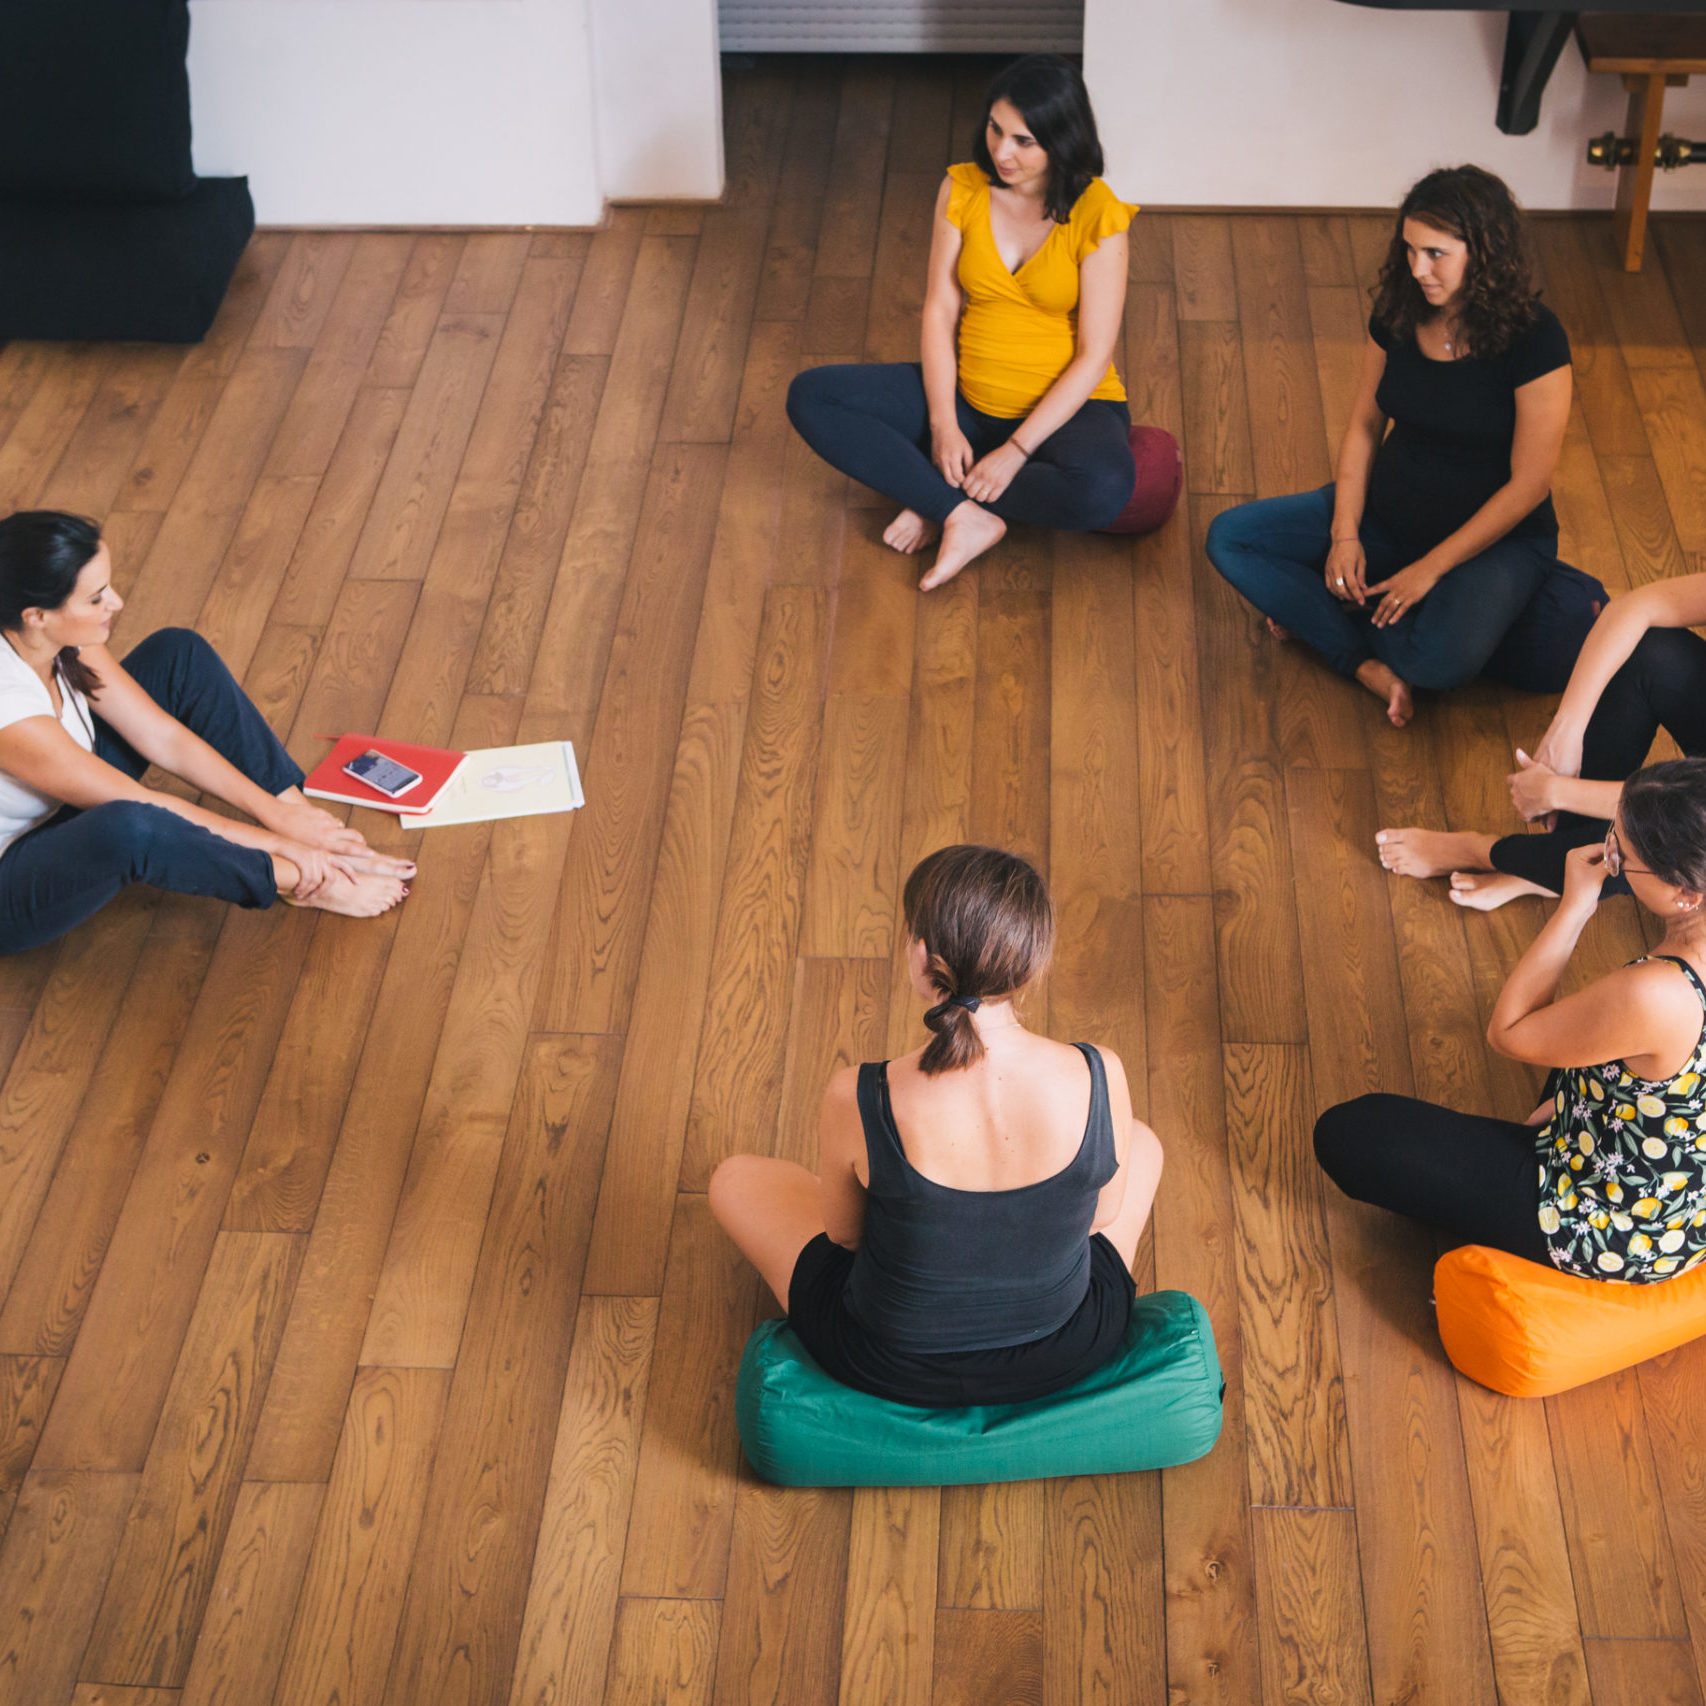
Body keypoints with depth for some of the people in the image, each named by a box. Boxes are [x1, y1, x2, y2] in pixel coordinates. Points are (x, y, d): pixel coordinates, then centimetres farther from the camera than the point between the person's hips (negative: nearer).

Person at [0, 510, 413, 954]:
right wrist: (276, 842, -19)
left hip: (58, 813, 9)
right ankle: (300, 881, -16)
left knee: (180, 653, 0)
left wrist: (277, 812, -12)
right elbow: (138, 806, -27)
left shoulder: (63, 640, -13)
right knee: (127, 827, -43)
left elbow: (165, 738, -6)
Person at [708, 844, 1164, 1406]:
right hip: (1067, 1355, 2)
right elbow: (1103, 1214, -5)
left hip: (895, 1368, -2)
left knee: (736, 1179, 25)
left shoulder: (857, 1101, -31)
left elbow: (844, 1232, -10)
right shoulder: (1100, 1079, -25)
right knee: (1143, 1145, 30)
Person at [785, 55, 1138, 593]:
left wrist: (1015, 452, -22)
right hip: (968, 395, 4)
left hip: (1066, 405, -4)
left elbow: (1092, 358, -16)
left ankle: (942, 499, -14)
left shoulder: (1097, 215, -15)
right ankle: (965, 516, -22)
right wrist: (943, 425, -16)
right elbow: (939, 312, -3)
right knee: (810, 396, -13)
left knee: (1103, 488, -39)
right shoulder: (963, 189, -4)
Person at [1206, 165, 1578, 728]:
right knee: (1229, 538, -10)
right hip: (1387, 516, 6)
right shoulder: (1397, 314, -4)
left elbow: (1529, 483, -18)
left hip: (1497, 538, -6)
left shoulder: (1533, 338, -20)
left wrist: (1431, 568, -19)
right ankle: (1367, 664, -17)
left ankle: (1322, 609, -6)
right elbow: (1364, 426, 6)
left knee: (1442, 660, -37)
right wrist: (1345, 535, -7)